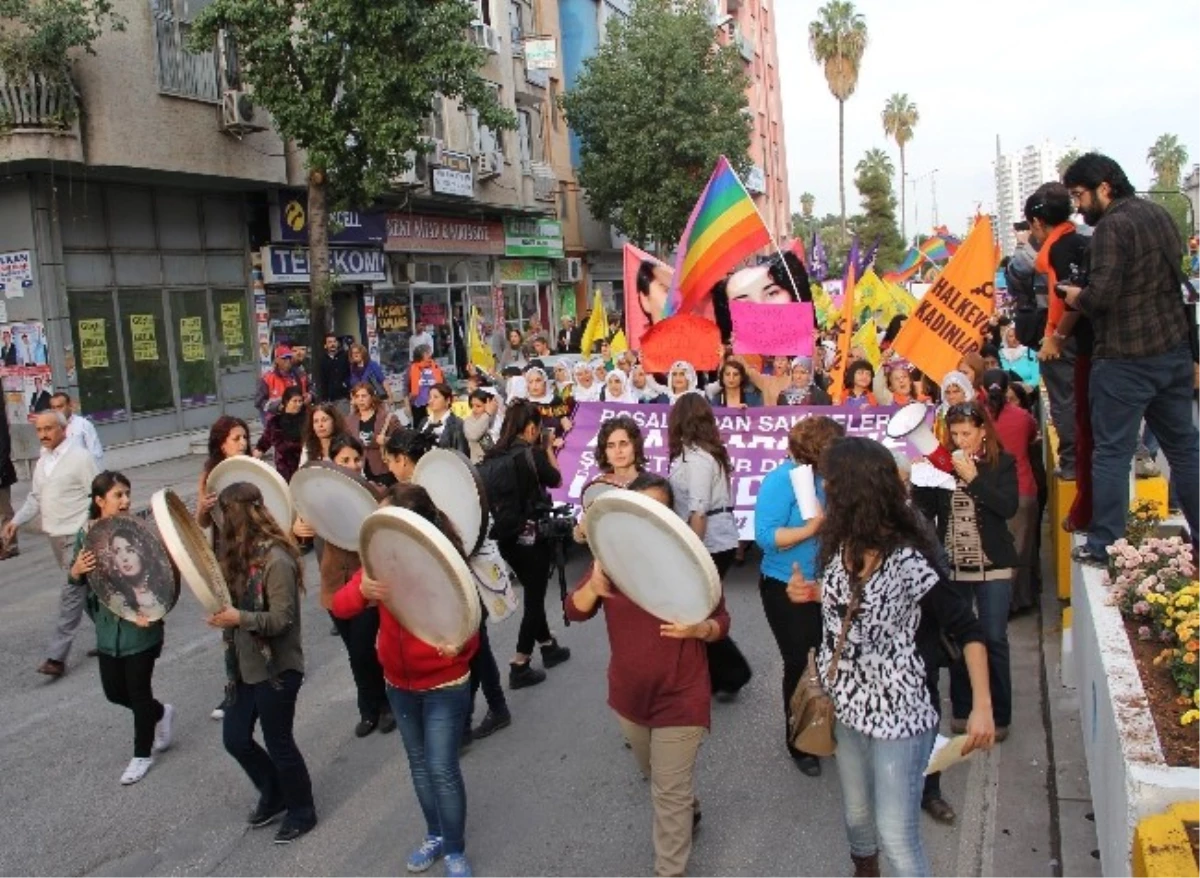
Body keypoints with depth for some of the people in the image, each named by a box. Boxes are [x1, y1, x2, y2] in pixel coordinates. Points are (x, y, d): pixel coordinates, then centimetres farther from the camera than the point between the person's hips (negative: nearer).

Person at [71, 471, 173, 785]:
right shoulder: (86, 533, -2)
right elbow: (77, 579, 8)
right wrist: (77, 569, -16)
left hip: (139, 626, -5)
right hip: (107, 628, 5)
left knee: (138, 691, 7)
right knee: (114, 692, 14)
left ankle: (142, 754, 27)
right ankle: (161, 714, 42)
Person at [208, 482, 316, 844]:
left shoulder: (276, 560, -22)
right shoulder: (239, 553, 5)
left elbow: (282, 619, -23)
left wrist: (239, 618, -34)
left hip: (276, 669, -9)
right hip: (244, 665, 9)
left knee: (278, 743, 5)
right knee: (236, 739, 16)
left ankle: (302, 812, 27)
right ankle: (274, 795, 39)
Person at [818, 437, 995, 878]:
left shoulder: (908, 562, -24)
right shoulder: (840, 545, -2)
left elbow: (967, 630, -18)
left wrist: (982, 707, -22)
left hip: (899, 717, -7)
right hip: (848, 709, 7)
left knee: (896, 835, -1)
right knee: (856, 816, 22)